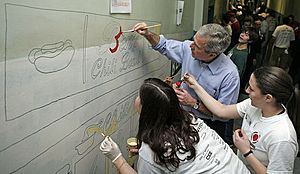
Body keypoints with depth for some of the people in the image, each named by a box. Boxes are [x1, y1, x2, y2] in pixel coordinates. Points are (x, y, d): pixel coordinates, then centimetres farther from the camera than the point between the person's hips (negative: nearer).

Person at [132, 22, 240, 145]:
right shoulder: (188, 49, -10)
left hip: (210, 125, -3)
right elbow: (164, 46, 11)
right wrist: (147, 34, -5)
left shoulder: (230, 74, -25)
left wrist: (193, 103, -25)